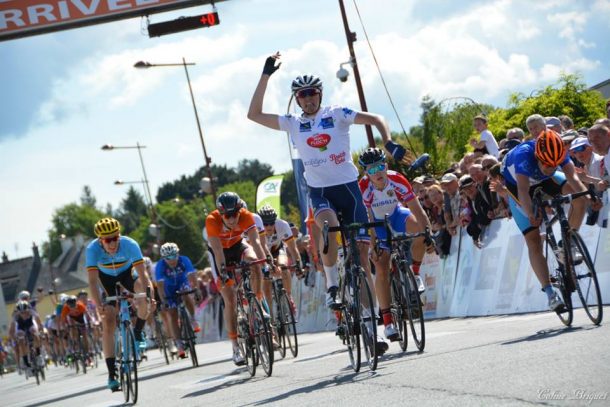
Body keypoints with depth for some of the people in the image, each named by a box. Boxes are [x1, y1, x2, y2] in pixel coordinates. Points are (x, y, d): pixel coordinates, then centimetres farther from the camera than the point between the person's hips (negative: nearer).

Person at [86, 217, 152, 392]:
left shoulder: (130, 245, -35)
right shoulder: (92, 249, -34)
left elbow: (142, 274, -38)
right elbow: (93, 281, -37)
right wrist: (99, 305, -50)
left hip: (127, 273, 0)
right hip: (106, 278, 0)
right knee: (108, 323, -12)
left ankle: (137, 333, -6)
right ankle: (111, 373, -9)